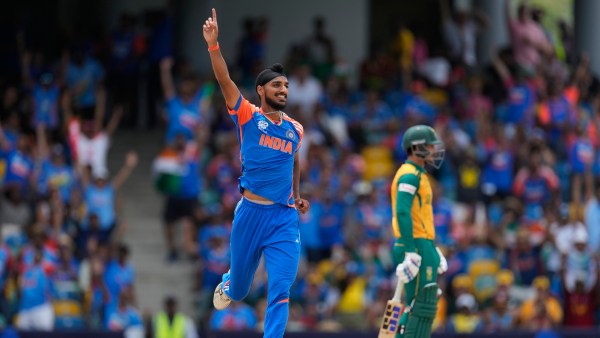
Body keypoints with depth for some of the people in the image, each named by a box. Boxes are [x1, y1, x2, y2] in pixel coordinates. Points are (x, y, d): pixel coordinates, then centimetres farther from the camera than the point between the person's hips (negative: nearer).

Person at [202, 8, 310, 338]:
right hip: (251, 212, -2)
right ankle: (228, 284, 53)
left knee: (281, 290, -11)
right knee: (239, 288, 16)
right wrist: (213, 44, -28)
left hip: (285, 216, 2)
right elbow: (224, 80, -15)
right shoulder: (248, 116, -2)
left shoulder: (295, 130, 10)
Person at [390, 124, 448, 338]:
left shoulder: (418, 175, 20)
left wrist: (433, 249, 25)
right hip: (416, 247, -10)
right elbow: (403, 214, -21)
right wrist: (412, 253, -26)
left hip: (422, 246, 10)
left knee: (418, 306, 12)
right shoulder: (409, 176, -12)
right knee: (422, 306, -11)